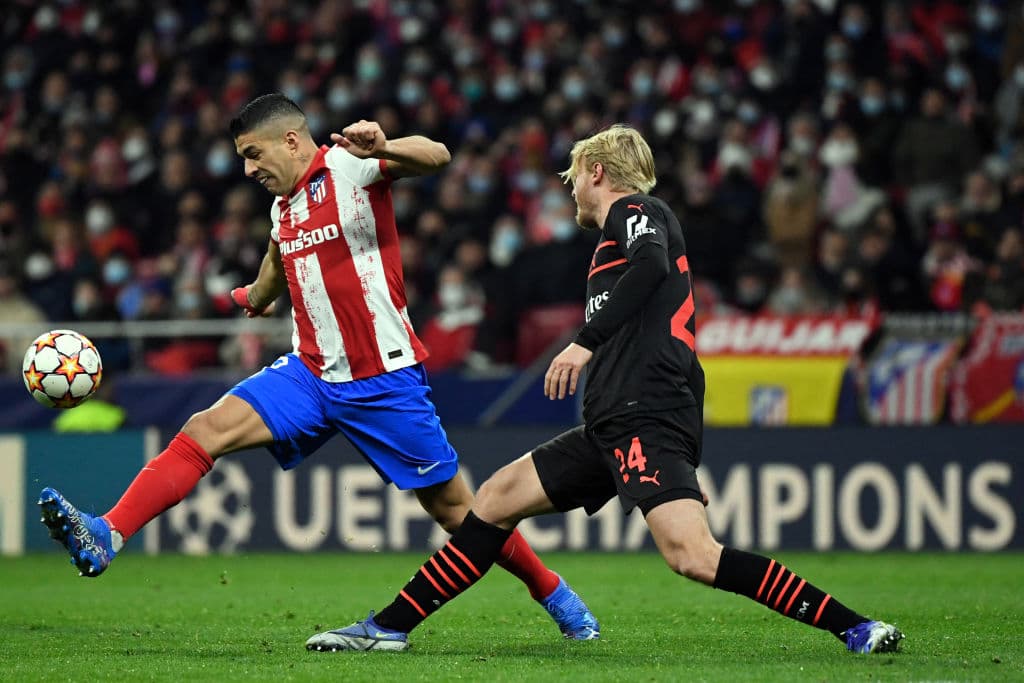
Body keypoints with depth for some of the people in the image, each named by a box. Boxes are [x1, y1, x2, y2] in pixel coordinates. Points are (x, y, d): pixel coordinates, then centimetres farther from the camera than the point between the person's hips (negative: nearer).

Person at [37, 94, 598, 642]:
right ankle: (105, 538, -23)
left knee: (454, 510, 1)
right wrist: (255, 297, 56)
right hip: (311, 374, 6)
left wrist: (381, 149, -47)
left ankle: (555, 596, 21)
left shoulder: (348, 167, -10)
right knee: (206, 429, -14)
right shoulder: (283, 207, 13)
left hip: (383, 383, -6)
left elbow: (436, 157, -27)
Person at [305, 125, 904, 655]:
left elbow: (652, 264, -20)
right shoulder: (620, 234, 31)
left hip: (648, 417, -10)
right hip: (614, 427, 10)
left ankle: (855, 628, -25)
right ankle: (390, 627, 16)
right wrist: (682, 465, 31)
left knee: (692, 556, -26)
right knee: (497, 498, 11)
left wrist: (586, 343, -23)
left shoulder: (634, 209, 3)